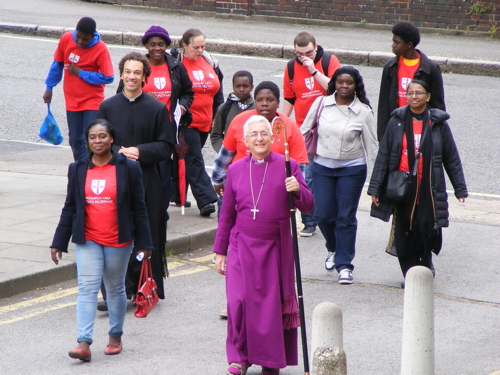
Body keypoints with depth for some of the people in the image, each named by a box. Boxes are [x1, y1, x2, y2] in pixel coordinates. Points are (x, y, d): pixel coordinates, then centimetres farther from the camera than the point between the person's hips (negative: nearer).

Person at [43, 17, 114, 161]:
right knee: (75, 141, 9)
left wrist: (81, 73, -17)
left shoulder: (101, 49, -18)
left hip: (92, 102, -4)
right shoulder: (66, 39, -7)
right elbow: (57, 64, 8)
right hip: (72, 101, 4)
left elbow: (108, 78, -17)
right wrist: (49, 87, 13)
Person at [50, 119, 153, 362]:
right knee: (87, 288, -9)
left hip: (119, 241, -1)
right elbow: (70, 208, 9)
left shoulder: (128, 168, -2)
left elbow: (139, 209, 1)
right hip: (87, 241, 1)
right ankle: (84, 344, -16)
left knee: (115, 288, 12)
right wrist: (59, 242, 7)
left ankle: (115, 337, 27)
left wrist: (144, 243, 0)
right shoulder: (78, 169, 4)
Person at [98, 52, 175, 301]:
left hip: (147, 181, -1)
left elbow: (166, 147, 2)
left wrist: (140, 151, -13)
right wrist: (118, 152, -11)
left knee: (147, 236, 1)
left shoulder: (157, 109, 3)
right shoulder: (108, 107, 7)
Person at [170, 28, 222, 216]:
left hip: (205, 122, 7)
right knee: (194, 160, -10)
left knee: (190, 158, 15)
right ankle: (205, 200, -15)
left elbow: (218, 91, 18)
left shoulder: (210, 62, 10)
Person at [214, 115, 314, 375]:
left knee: (273, 303, 2)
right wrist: (219, 251, 13)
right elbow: (227, 215, 12)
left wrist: (298, 190, -23)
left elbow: (308, 206, -2)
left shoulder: (287, 167, 0)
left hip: (275, 247, -1)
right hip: (243, 246, 1)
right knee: (238, 301, -9)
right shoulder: (235, 170, 6)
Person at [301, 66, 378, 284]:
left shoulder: (363, 112, -4)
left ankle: (344, 264, 10)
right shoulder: (321, 104, -1)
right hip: (322, 167, 2)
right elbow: (304, 130, 10)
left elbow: (371, 145, 0)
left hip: (352, 169, -2)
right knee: (323, 215, 2)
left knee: (346, 217, 0)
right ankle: (333, 249, 32)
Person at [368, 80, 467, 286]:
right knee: (405, 232, 1)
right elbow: (383, 156, 6)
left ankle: (425, 264, 20)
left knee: (427, 228, -7)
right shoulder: (396, 122, 4)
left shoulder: (438, 124, 3)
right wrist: (375, 187, 3)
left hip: (429, 189, -1)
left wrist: (460, 189, 8)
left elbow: (451, 159, 8)